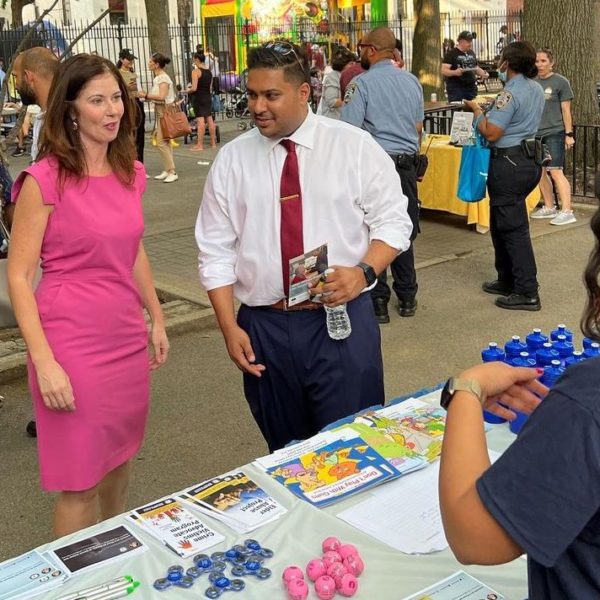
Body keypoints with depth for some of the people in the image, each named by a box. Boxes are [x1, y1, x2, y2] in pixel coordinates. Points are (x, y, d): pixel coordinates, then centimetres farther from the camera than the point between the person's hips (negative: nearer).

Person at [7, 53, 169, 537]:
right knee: (80, 483, 4)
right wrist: (45, 362, -18)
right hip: (72, 346, -6)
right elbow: (18, 277, -12)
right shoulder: (44, 180, -13)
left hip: (128, 341, 6)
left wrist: (156, 320, 19)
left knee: (120, 459, 20)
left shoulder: (130, 173, 6)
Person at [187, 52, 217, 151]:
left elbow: (194, 88, -18)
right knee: (210, 119, 11)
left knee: (200, 120, -8)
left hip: (198, 97, -7)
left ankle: (200, 145, -6)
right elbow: (210, 87, 13)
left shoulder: (196, 71, -13)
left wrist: (188, 90, 1)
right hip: (208, 96, 7)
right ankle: (213, 142, 17)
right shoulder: (209, 71, 9)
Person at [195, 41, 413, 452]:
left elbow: (393, 221, 2)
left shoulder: (355, 146, -1)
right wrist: (229, 328, -4)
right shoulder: (232, 160, 3)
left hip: (342, 319, -2)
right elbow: (216, 251, 4)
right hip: (263, 327, 2)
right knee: (286, 453, 14)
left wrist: (365, 272, -17)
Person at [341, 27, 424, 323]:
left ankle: (378, 302, 8)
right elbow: (418, 127, 16)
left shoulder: (362, 83, -9)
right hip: (406, 165, 6)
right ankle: (407, 298, 23)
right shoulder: (412, 81, 9)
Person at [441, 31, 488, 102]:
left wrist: (483, 73, 4)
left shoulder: (471, 53, 16)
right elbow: (444, 71, -12)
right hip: (456, 88, -6)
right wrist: (455, 72, -31)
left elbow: (476, 68, 26)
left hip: (471, 88, 6)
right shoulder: (451, 54, -5)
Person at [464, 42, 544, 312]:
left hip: (509, 163, -9)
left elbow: (491, 133, -19)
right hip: (529, 159, 9)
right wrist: (489, 111, 19)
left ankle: (527, 293, -3)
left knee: (513, 227, -5)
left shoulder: (510, 93, -18)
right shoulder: (536, 90, 11)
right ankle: (507, 281, 28)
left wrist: (477, 110, -4)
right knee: (501, 223, 19)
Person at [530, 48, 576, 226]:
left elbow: (566, 110, -3)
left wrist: (569, 134, -6)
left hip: (554, 133, -6)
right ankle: (549, 208, 24)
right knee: (540, 172, 10)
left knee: (555, 171, -13)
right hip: (536, 133, 6)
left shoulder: (560, 82, -3)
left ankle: (566, 211, -12)